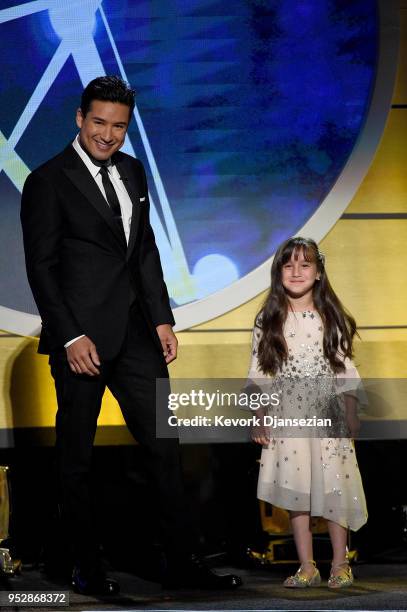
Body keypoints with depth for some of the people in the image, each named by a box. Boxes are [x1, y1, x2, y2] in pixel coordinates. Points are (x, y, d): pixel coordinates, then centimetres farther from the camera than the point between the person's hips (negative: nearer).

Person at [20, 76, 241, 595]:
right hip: (81, 340, -6)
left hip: (135, 334, 6)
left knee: (163, 447, 7)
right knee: (75, 458, 6)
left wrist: (162, 319, 10)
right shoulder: (48, 181, -8)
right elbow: (41, 267, -10)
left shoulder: (132, 172, 12)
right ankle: (86, 569, 17)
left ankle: (181, 564, 14)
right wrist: (71, 338, -15)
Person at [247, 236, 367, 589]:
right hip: (286, 417, 1)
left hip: (327, 415, -1)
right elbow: (259, 373, 4)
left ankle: (340, 565, 10)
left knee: (332, 490, -1)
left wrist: (352, 414, -2)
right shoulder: (269, 321, 3)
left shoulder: (331, 318, 2)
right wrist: (259, 419, 0)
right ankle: (307, 569, 8)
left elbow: (345, 369, 3)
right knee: (295, 493, 2)